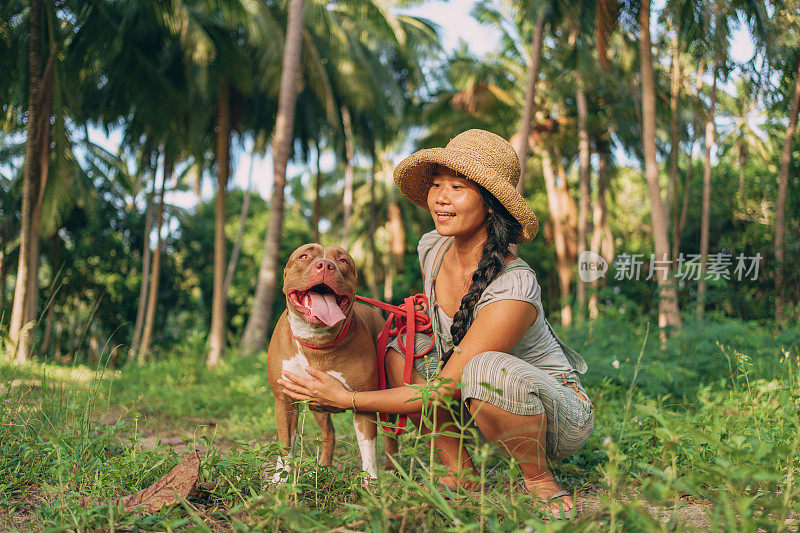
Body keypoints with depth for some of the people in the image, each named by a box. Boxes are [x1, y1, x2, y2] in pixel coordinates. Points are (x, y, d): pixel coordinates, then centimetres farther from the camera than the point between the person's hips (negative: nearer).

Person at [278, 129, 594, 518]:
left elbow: (445, 390, -27)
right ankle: (461, 474, 2)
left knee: (489, 368, -38)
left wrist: (347, 399, -22)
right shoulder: (431, 248, -8)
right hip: (495, 404, 7)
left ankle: (540, 480, -10)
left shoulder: (514, 289, -32)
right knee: (394, 348, -7)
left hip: (562, 418, -7)